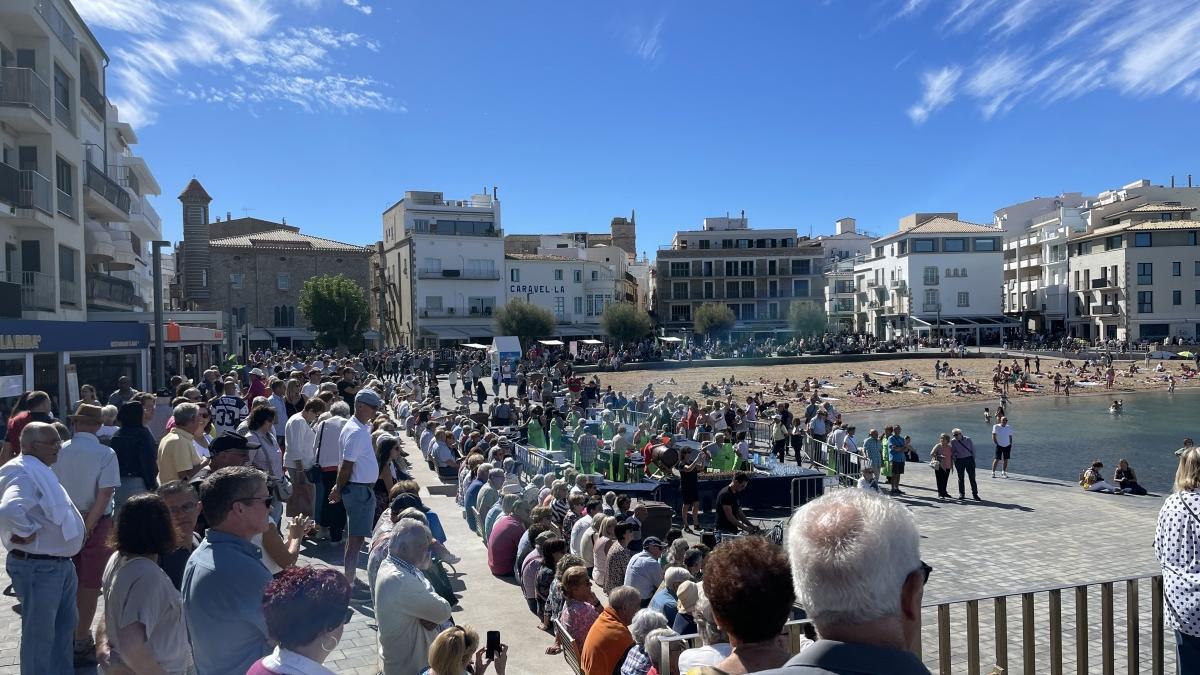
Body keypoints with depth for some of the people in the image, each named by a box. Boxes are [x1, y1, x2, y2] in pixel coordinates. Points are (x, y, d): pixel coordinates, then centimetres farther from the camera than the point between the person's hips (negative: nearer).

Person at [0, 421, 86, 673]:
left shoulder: (40, 471, 11)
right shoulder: (24, 473, -21)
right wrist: (26, 533, -25)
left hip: (60, 563, 10)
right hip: (38, 567, -10)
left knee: (65, 625, 22)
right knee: (39, 634, 3)